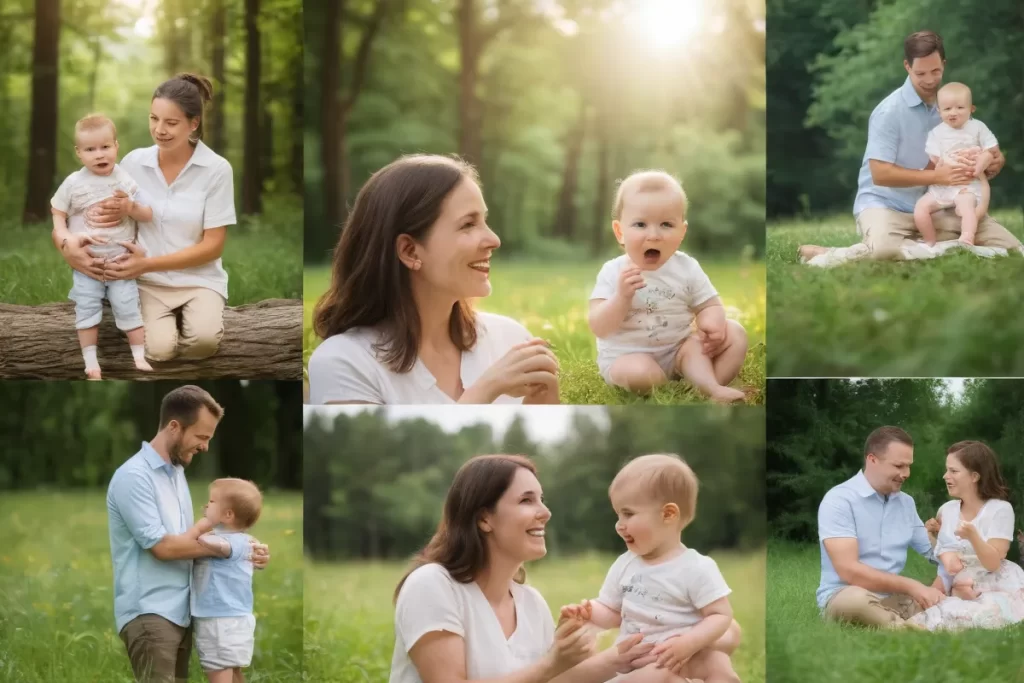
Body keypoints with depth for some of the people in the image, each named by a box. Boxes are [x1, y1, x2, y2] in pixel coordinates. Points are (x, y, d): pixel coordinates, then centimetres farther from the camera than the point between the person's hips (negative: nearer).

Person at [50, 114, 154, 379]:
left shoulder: (125, 180, -4)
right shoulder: (73, 183, -7)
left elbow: (149, 215, 0)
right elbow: (58, 215, 2)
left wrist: (132, 207, -20)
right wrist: (68, 240, -14)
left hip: (121, 262, 0)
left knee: (129, 309, -1)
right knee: (86, 310, 1)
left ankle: (140, 358, 10)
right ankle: (91, 362, 9)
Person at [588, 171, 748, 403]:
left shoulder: (687, 268, -3)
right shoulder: (613, 273, -12)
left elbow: (709, 306, 2)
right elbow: (599, 329, -17)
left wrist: (712, 322, -23)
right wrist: (621, 297, -34)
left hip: (678, 349, 4)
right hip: (625, 356, -4)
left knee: (734, 333, -11)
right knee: (639, 372, -38)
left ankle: (711, 387, -29)